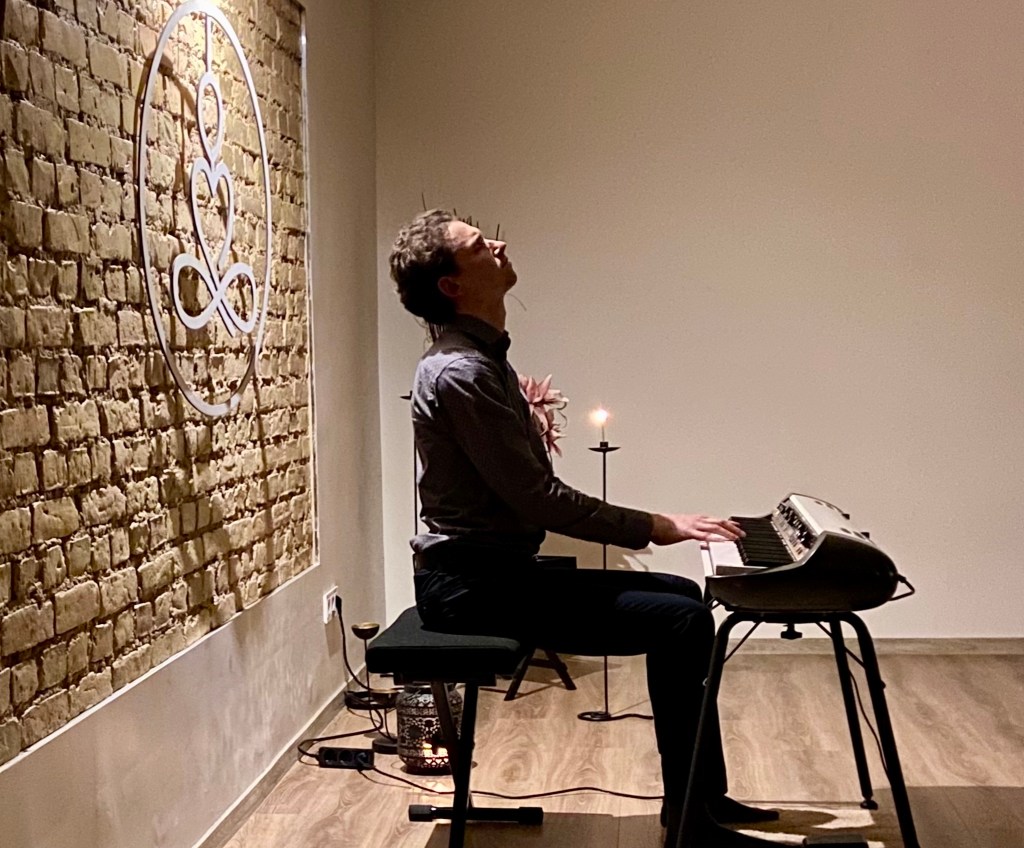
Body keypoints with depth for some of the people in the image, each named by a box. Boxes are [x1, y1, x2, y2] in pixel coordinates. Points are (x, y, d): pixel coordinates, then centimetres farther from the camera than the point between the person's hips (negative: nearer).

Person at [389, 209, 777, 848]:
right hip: (471, 584, -10)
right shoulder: (460, 372, -19)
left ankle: (706, 796, 19)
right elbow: (538, 500, -20)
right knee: (682, 622, -16)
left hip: (500, 568, 10)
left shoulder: (484, 357, 14)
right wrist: (651, 526, -13)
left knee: (682, 594, 13)